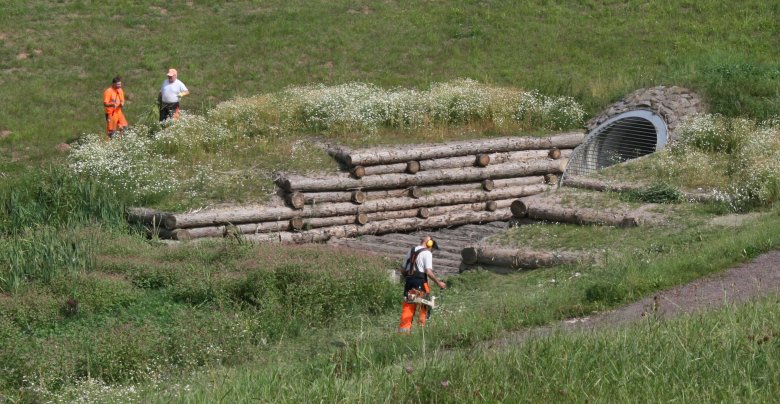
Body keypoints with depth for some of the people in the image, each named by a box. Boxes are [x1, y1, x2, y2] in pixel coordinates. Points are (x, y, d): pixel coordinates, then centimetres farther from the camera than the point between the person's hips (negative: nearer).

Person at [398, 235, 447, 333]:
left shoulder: (410, 252, 16)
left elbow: (403, 270, 16)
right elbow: (429, 272, -15)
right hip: (420, 282, -6)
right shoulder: (427, 253, -6)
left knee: (407, 307, 6)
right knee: (423, 306, 2)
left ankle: (404, 328, 2)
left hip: (409, 281, 6)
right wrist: (438, 282, -7)